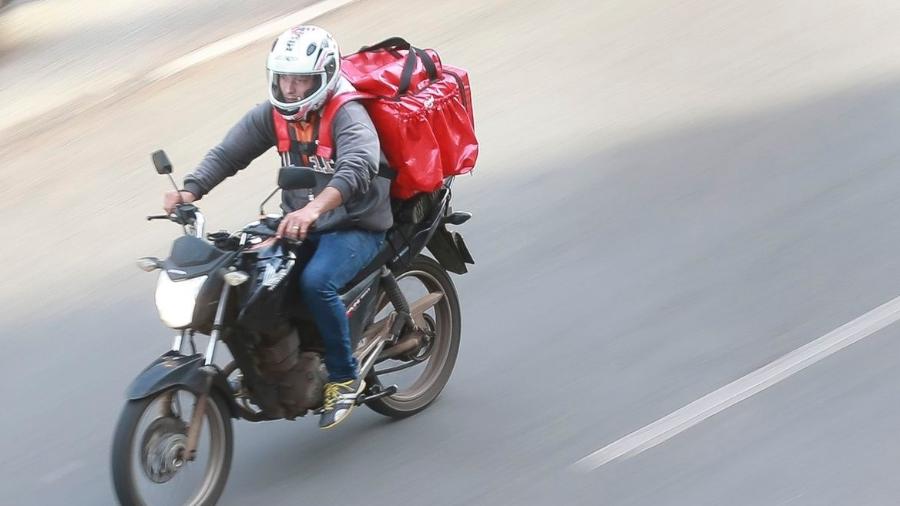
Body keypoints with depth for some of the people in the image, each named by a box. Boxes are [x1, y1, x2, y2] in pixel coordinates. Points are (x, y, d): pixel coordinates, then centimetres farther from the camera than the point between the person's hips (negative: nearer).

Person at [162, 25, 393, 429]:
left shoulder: (347, 115, -19)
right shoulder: (272, 115, 2)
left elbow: (357, 168, -37)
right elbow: (227, 153, -3)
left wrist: (314, 208, -55)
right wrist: (190, 190, -23)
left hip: (355, 228, -7)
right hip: (298, 225, 7)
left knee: (316, 281, -34)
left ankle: (344, 377, -15)